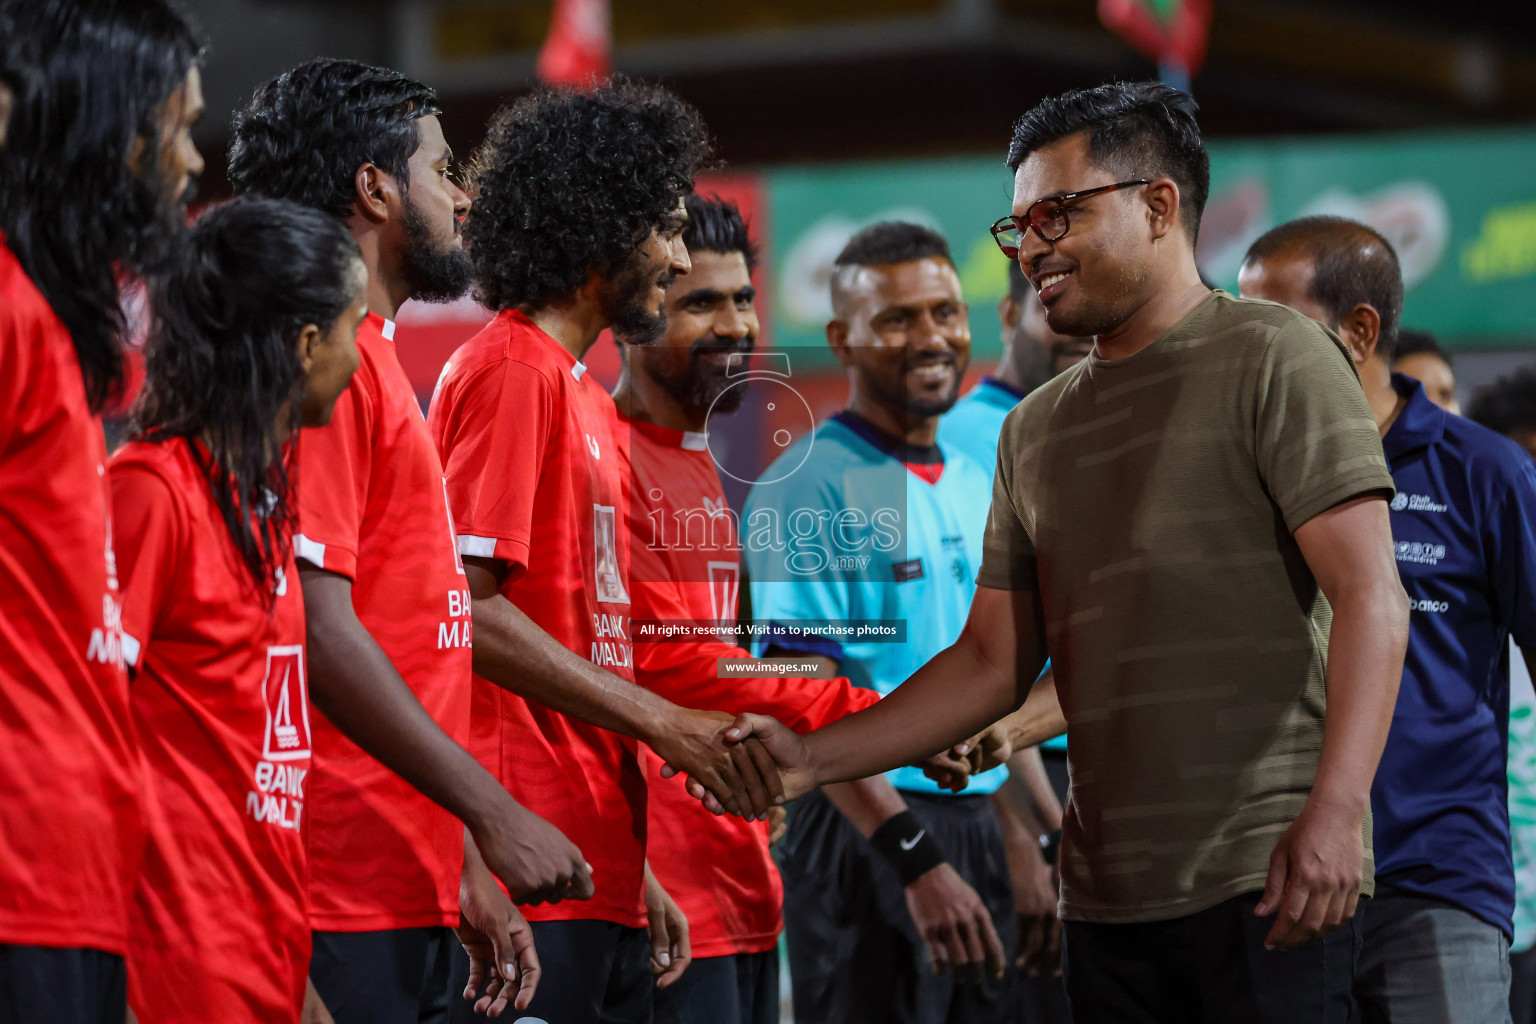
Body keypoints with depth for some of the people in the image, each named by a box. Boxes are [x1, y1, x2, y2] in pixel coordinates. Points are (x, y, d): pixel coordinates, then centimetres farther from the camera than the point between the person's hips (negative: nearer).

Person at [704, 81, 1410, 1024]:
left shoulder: (1271, 357, -1)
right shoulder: (1036, 429, 19)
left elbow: (1371, 598, -10)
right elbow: (993, 662, 19)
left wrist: (1335, 811, -22)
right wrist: (811, 759, 8)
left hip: (1262, 878, -6)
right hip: (1106, 896, 6)